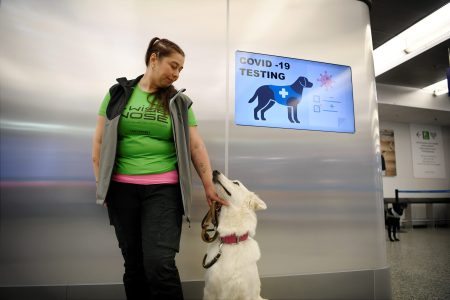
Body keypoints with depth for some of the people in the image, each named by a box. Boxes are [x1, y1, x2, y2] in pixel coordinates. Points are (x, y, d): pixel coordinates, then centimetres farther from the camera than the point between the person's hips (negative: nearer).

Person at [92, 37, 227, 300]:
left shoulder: (179, 102, 6)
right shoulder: (118, 93, 6)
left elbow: (196, 146, 2)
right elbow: (100, 140, 8)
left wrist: (209, 187, 0)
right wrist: (100, 183, 4)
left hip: (163, 189, -1)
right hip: (122, 189, 2)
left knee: (160, 264, -10)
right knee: (134, 264, 11)